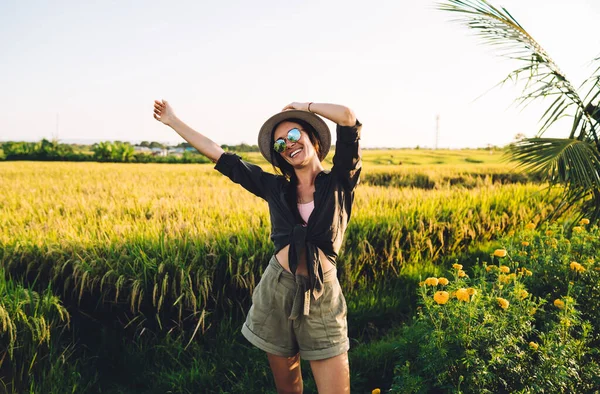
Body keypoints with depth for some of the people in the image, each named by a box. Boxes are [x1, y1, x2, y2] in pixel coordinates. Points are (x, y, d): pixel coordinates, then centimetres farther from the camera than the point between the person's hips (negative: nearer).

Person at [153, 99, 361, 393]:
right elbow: (219, 155, 10)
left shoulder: (339, 182, -1)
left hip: (321, 298, -3)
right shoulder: (275, 187, 6)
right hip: (276, 291, 3)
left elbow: (347, 117, -12)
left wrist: (304, 107, 4)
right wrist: (174, 122, 16)